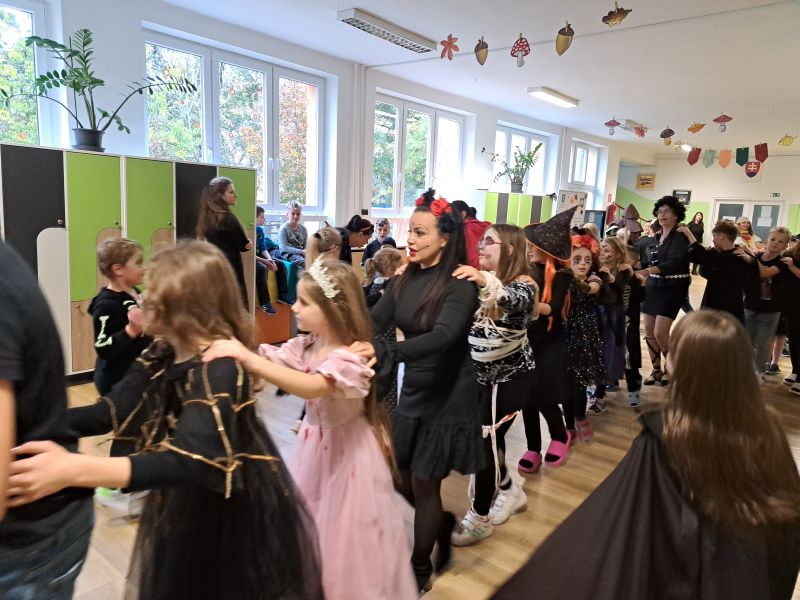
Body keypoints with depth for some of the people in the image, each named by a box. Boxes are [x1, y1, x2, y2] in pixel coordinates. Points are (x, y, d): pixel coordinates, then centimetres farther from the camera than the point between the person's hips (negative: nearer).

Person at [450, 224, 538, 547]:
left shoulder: (522, 284, -14)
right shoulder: (476, 280, 4)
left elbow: (516, 302, -38)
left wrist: (487, 283, -59)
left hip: (511, 375, -6)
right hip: (480, 373, 6)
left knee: (486, 439, -4)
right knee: (488, 437, 13)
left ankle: (480, 517, 13)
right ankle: (510, 492, 38)